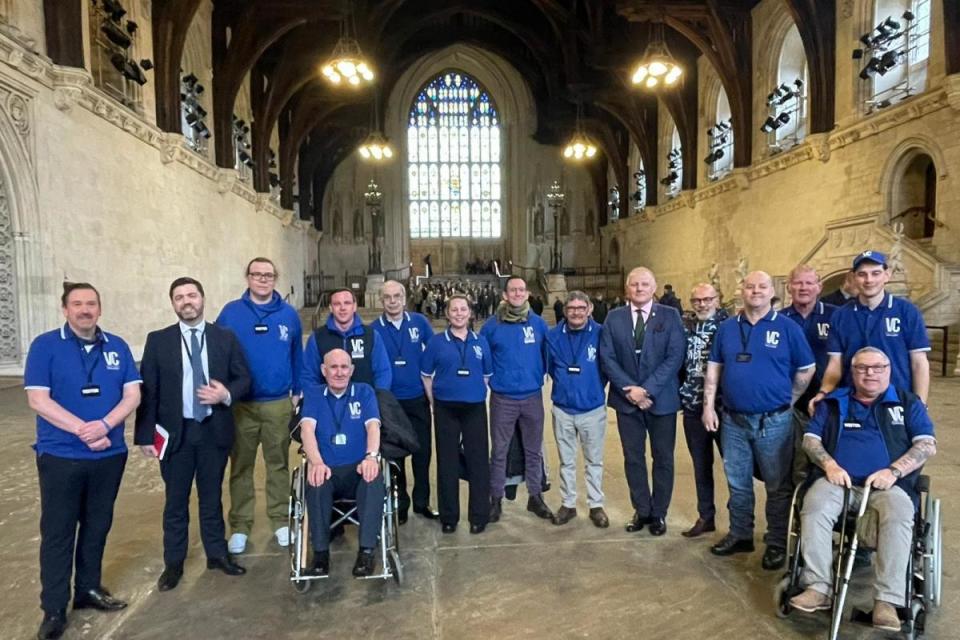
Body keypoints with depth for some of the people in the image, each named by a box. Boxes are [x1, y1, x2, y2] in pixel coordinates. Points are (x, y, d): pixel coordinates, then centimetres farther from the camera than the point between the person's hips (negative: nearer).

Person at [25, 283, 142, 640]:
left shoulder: (117, 347, 4)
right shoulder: (45, 346, -5)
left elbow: (133, 395, -1)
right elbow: (38, 400, -12)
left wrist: (103, 426, -17)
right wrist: (82, 430, -20)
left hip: (110, 455, 3)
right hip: (60, 456, -3)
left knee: (97, 527, 14)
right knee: (58, 531, 5)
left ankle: (88, 589, 30)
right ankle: (54, 609, 16)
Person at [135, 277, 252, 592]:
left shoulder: (225, 337, 2)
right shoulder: (158, 340, 0)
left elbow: (244, 377, 4)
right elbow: (148, 390, -2)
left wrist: (227, 394, -17)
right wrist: (146, 435, -7)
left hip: (215, 430, 1)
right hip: (175, 432, 0)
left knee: (211, 496, 14)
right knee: (176, 501, 11)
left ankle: (217, 553, 29)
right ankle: (173, 563, 26)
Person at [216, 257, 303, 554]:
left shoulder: (289, 314, 1)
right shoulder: (231, 313, -2)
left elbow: (297, 356, 6)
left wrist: (297, 391, 7)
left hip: (278, 403, 1)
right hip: (240, 403, 0)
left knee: (278, 463, 11)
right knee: (241, 466, 9)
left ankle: (280, 520, 24)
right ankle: (240, 526, 22)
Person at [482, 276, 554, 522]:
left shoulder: (539, 323, 1)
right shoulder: (492, 325, -5)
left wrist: (539, 375, 7)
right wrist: (493, 378, 5)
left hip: (533, 397, 2)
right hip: (502, 398, -2)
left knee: (533, 450, 13)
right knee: (499, 451, 6)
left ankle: (535, 497, 27)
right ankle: (496, 500, 19)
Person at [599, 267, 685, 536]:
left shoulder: (670, 316, -3)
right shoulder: (614, 318, 2)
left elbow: (675, 357, -10)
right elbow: (607, 358, -2)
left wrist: (648, 389, -17)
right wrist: (629, 390, -13)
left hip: (662, 399, -1)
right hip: (626, 399, 2)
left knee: (663, 459, 10)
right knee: (633, 458, 11)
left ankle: (659, 513, 26)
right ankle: (642, 510, 27)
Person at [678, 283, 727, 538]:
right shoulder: (684, 325, 5)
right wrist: (681, 393, 5)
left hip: (723, 406, -3)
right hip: (693, 406, 4)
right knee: (701, 465, 14)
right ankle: (706, 516, 28)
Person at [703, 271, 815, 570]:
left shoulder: (788, 327, -4)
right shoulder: (727, 327, 5)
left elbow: (806, 369, 2)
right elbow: (714, 369, 8)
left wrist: (787, 402, 3)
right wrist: (708, 406, 2)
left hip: (774, 422, -3)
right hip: (733, 421, 3)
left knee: (778, 486, 8)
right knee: (737, 483, 14)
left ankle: (777, 544, 22)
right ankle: (740, 535, 30)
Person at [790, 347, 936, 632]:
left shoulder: (908, 403, 16)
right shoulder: (833, 402, 18)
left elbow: (928, 445, 5)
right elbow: (810, 439, 11)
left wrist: (894, 471, -11)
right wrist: (830, 465, -9)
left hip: (889, 485, 0)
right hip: (839, 480, 1)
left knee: (898, 516, -34)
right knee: (814, 507, -30)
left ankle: (887, 600, -31)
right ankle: (818, 587, -27)